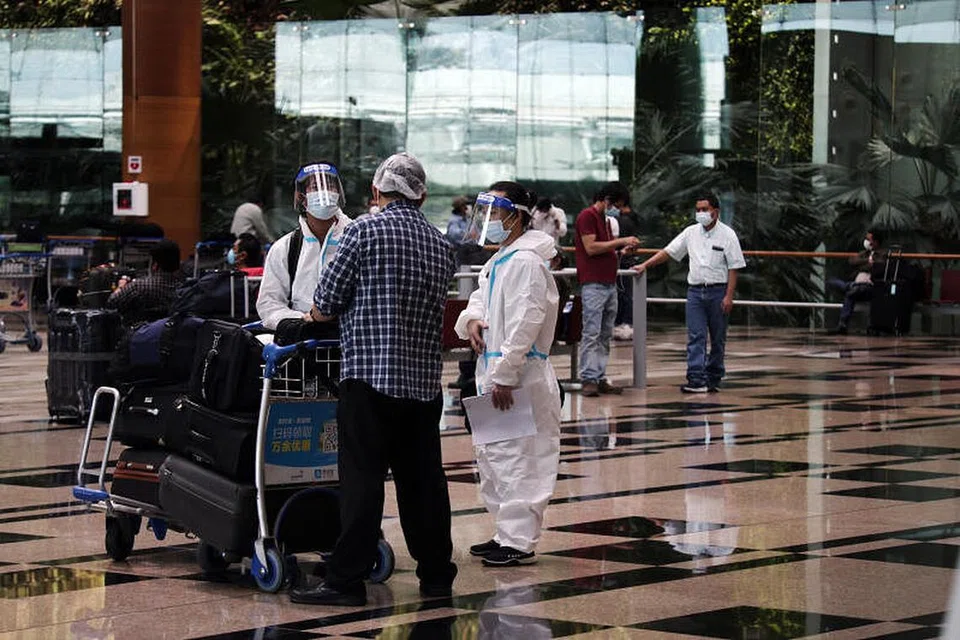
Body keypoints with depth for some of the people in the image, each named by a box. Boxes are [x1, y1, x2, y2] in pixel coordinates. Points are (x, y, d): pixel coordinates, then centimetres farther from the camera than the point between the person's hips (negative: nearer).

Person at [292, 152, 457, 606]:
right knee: (423, 479, 11)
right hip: (424, 377, 6)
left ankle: (346, 580, -6)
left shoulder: (364, 232, -6)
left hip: (370, 374, -5)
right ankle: (436, 574, 16)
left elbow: (325, 304, -5)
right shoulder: (441, 246, 11)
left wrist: (316, 315, 19)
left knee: (362, 479, -6)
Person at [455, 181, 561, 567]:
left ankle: (520, 542, -6)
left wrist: (505, 375, -23)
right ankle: (506, 532, 26)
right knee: (492, 457, 17)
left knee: (516, 458, -9)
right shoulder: (499, 260, 18)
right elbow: (481, 299, 27)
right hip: (495, 372, 11)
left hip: (519, 376, -11)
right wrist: (471, 320, 2)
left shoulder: (525, 261, -15)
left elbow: (525, 322, -21)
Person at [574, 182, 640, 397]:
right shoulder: (587, 216, -7)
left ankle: (600, 378, 9)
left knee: (605, 335, 8)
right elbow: (591, 248, -15)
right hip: (593, 284, -9)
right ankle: (588, 379, -10)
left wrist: (624, 248, 7)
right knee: (591, 334, -9)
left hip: (609, 283, 9)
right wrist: (620, 241, -12)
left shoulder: (605, 218, 21)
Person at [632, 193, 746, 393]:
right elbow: (668, 252, 10)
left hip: (718, 290, -3)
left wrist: (729, 296, -12)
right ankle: (696, 380, -14)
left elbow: (733, 268, -6)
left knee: (718, 339, 6)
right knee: (695, 337, -7)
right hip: (695, 290, 3)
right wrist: (645, 265, 1)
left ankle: (713, 379, 15)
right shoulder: (691, 232, 8)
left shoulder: (727, 235, -3)